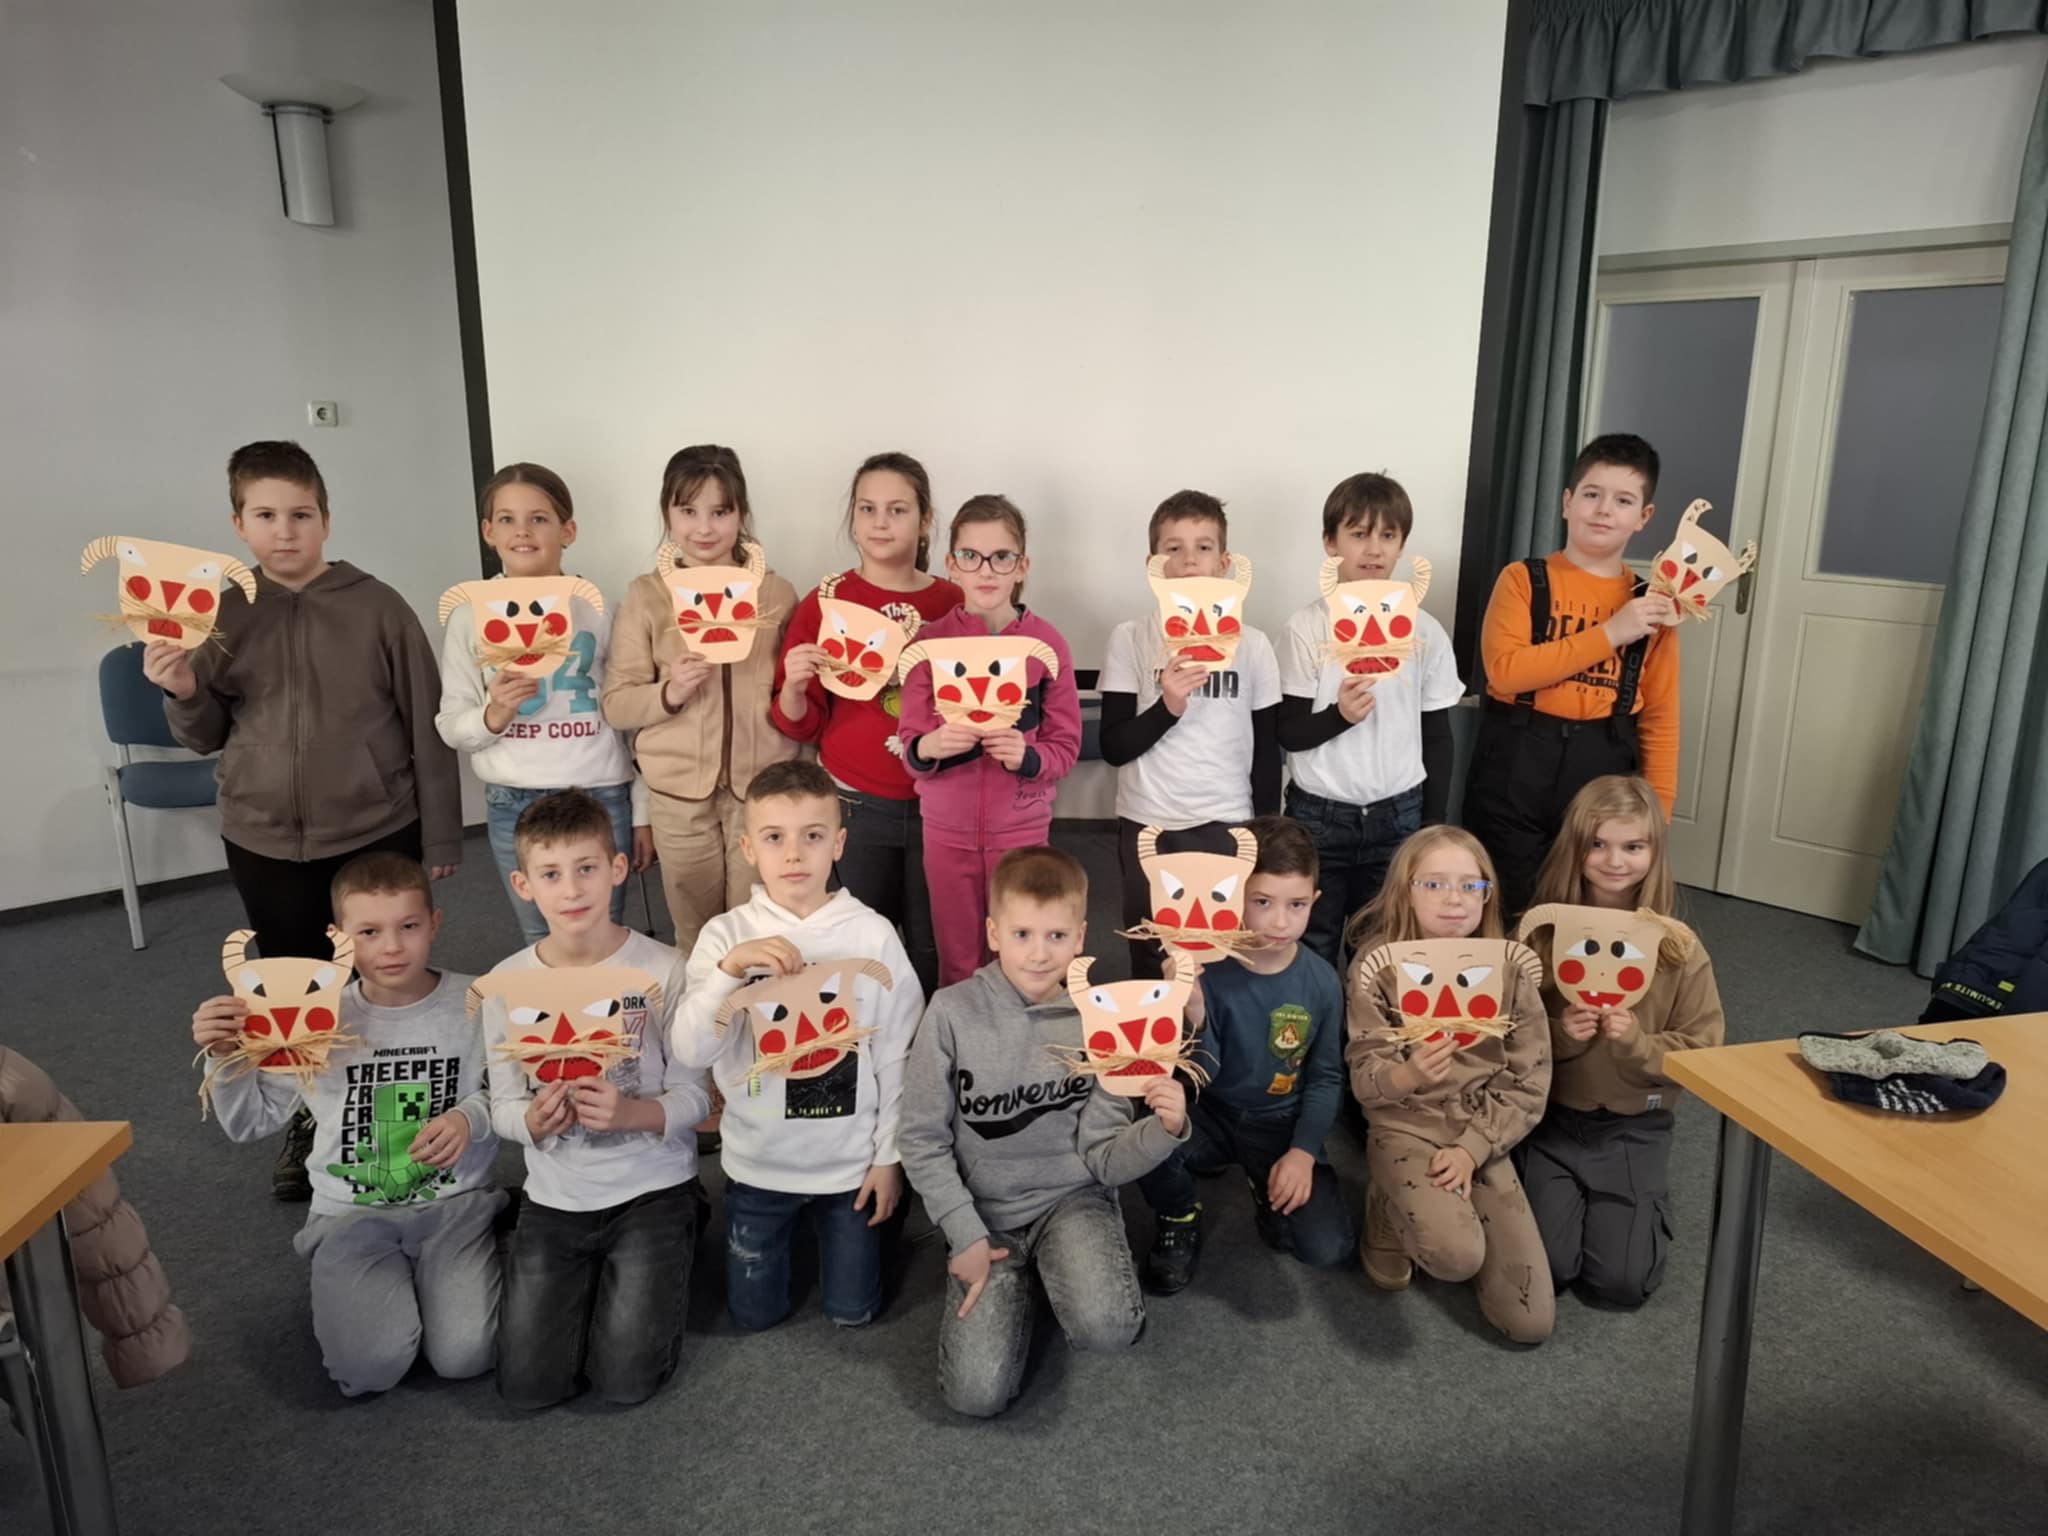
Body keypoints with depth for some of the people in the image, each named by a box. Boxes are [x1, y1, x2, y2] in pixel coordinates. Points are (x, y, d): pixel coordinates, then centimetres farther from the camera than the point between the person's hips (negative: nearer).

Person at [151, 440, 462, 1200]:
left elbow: (426, 726, -5)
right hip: (265, 843, 3)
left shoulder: (376, 606, -8)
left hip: (377, 835, -2)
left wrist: (439, 836, -4)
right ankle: (311, 1118, 37)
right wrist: (182, 693, -12)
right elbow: (208, 735, 9)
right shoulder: (220, 615, 1)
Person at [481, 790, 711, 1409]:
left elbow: (694, 1097, -10)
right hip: (555, 1196, 3)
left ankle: (653, 1266, 20)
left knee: (626, 1381, -9)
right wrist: (534, 1121, -23)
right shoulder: (507, 982, -5)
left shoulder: (663, 970, -13)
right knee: (528, 1386, -3)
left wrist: (628, 1111, -30)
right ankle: (593, 1276, 25)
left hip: (652, 1188, -3)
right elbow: (504, 1105, 0)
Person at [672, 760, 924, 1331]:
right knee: (755, 1313, 17)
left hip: (851, 1159, 0)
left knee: (852, 1311, 14)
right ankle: (790, 1221, 45)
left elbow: (896, 1055, -6)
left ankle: (830, 1221, 43)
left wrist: (889, 1156, -2)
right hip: (758, 1160, 1)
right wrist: (729, 969, -35)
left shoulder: (873, 933, -15)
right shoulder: (727, 934, -14)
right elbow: (689, 1052, -21)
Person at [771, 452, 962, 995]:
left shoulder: (955, 603, 1)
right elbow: (801, 726, 1)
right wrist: (793, 687, -18)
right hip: (857, 805, 0)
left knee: (933, 949, 7)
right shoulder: (825, 602, -1)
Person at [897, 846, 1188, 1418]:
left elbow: (1102, 1160, -7)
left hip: (1071, 1197, 0)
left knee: (1108, 1328, -29)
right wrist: (964, 1235, -10)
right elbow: (921, 1138, -5)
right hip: (985, 1210, 0)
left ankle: (1050, 1270, 7)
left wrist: (1163, 1129, -26)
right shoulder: (953, 1013, -13)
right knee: (977, 1392, -13)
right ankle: (1013, 1283, 17)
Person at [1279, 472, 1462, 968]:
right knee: (1310, 954, 11)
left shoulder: (1425, 632, -1)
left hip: (1398, 817, 2)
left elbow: (1438, 739, 5)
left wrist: (1433, 830, 4)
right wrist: (1338, 715, -23)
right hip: (1318, 816, -1)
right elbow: (1288, 733, -5)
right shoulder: (1307, 626, -6)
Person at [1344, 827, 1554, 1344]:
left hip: (1484, 1136, 3)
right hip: (1407, 1128, -3)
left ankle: (1448, 1206, 21)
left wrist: (1471, 1150, -12)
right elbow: (1365, 1079, -11)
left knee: (1531, 1322, -3)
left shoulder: (1510, 969, -3)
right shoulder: (1377, 967, -10)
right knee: (1457, 1256, -31)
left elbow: (1530, 1083, -1)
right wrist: (1408, 1074, -34)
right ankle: (1391, 1211, 4)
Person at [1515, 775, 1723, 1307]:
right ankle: (1564, 1197, 23)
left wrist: (1637, 1043, -23)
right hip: (1550, 1117, 0)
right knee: (1548, 1268, -9)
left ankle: (1646, 1202, 25)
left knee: (1621, 1280, -7)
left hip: (1635, 1127, 0)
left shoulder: (1679, 949, -9)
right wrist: (1557, 1034, -22)